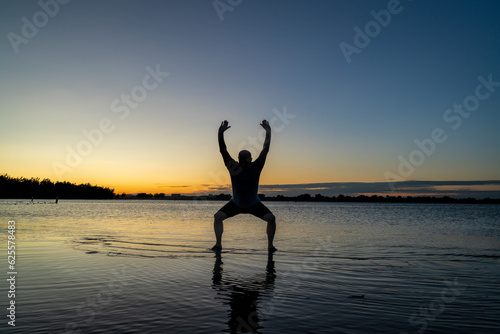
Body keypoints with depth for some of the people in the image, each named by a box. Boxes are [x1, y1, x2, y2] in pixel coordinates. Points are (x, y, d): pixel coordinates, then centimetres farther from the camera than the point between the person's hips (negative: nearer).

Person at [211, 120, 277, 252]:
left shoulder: (255, 167, -18)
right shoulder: (233, 167, -18)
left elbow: (265, 149, -23)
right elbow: (223, 150, -22)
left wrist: (268, 132, -29)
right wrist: (221, 133, -30)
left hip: (254, 205, 0)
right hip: (236, 204, 0)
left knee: (271, 218, -19)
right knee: (218, 216, -17)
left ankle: (270, 245, -2)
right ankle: (218, 244, -4)